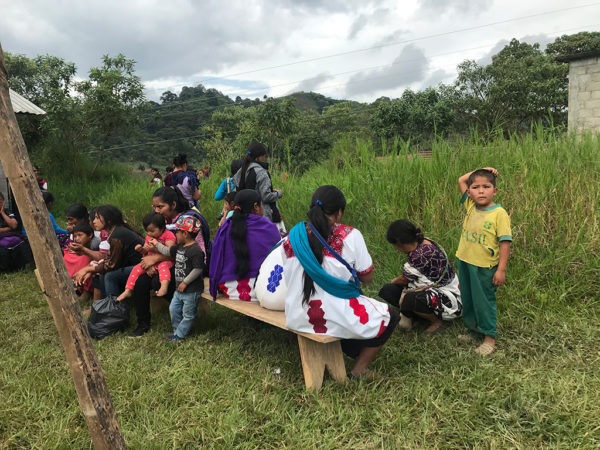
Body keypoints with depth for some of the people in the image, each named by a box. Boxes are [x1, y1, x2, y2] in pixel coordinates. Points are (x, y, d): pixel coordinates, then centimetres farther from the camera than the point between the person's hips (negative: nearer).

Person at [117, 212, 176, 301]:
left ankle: (164, 286, -60)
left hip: (164, 261, -6)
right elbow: (145, 251, 20)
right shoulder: (149, 237, 13)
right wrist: (141, 249, -5)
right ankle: (127, 291, -1)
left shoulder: (168, 235, -9)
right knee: (137, 268, -9)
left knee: (163, 266, -38)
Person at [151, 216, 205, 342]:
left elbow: (198, 269, -25)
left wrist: (185, 282, -20)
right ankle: (177, 329, 37)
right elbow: (168, 252, 24)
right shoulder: (180, 247, 7)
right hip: (180, 288, 10)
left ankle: (179, 335, 19)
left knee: (188, 314, 7)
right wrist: (157, 244, 24)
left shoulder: (196, 251, -24)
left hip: (192, 290, -10)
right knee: (173, 309, 20)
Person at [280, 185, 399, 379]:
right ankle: (359, 370, 18)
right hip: (336, 318, -6)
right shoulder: (350, 236, -12)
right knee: (390, 315, 20)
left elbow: (292, 278, 10)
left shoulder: (290, 239, -1)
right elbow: (367, 278, -5)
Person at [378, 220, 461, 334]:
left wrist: (393, 281, 8)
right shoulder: (423, 242, 0)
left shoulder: (420, 254, -28)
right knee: (387, 291, -5)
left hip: (447, 298, -8)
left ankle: (437, 321, -9)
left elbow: (404, 280, -12)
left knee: (408, 299, -35)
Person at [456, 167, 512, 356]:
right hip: (464, 262, 6)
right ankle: (474, 332, 36)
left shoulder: (499, 213, -15)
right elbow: (461, 180, 10)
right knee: (468, 300, 18)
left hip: (484, 267, -6)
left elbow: (505, 242, -16)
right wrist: (480, 171, 3)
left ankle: (489, 338, 24)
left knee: (484, 301, 7)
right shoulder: (471, 206, 2)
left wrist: (501, 269, -18)